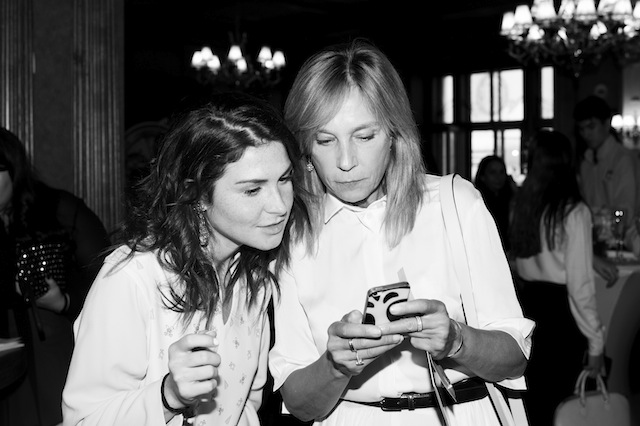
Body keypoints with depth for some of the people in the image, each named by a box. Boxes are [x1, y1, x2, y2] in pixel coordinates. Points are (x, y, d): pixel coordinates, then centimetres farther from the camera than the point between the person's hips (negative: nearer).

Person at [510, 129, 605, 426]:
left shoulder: (523, 205, 2)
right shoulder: (573, 211, -14)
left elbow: (520, 263, 3)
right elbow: (580, 284, -15)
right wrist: (596, 343, -8)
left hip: (529, 304, 5)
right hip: (561, 313, -5)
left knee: (533, 401, 19)